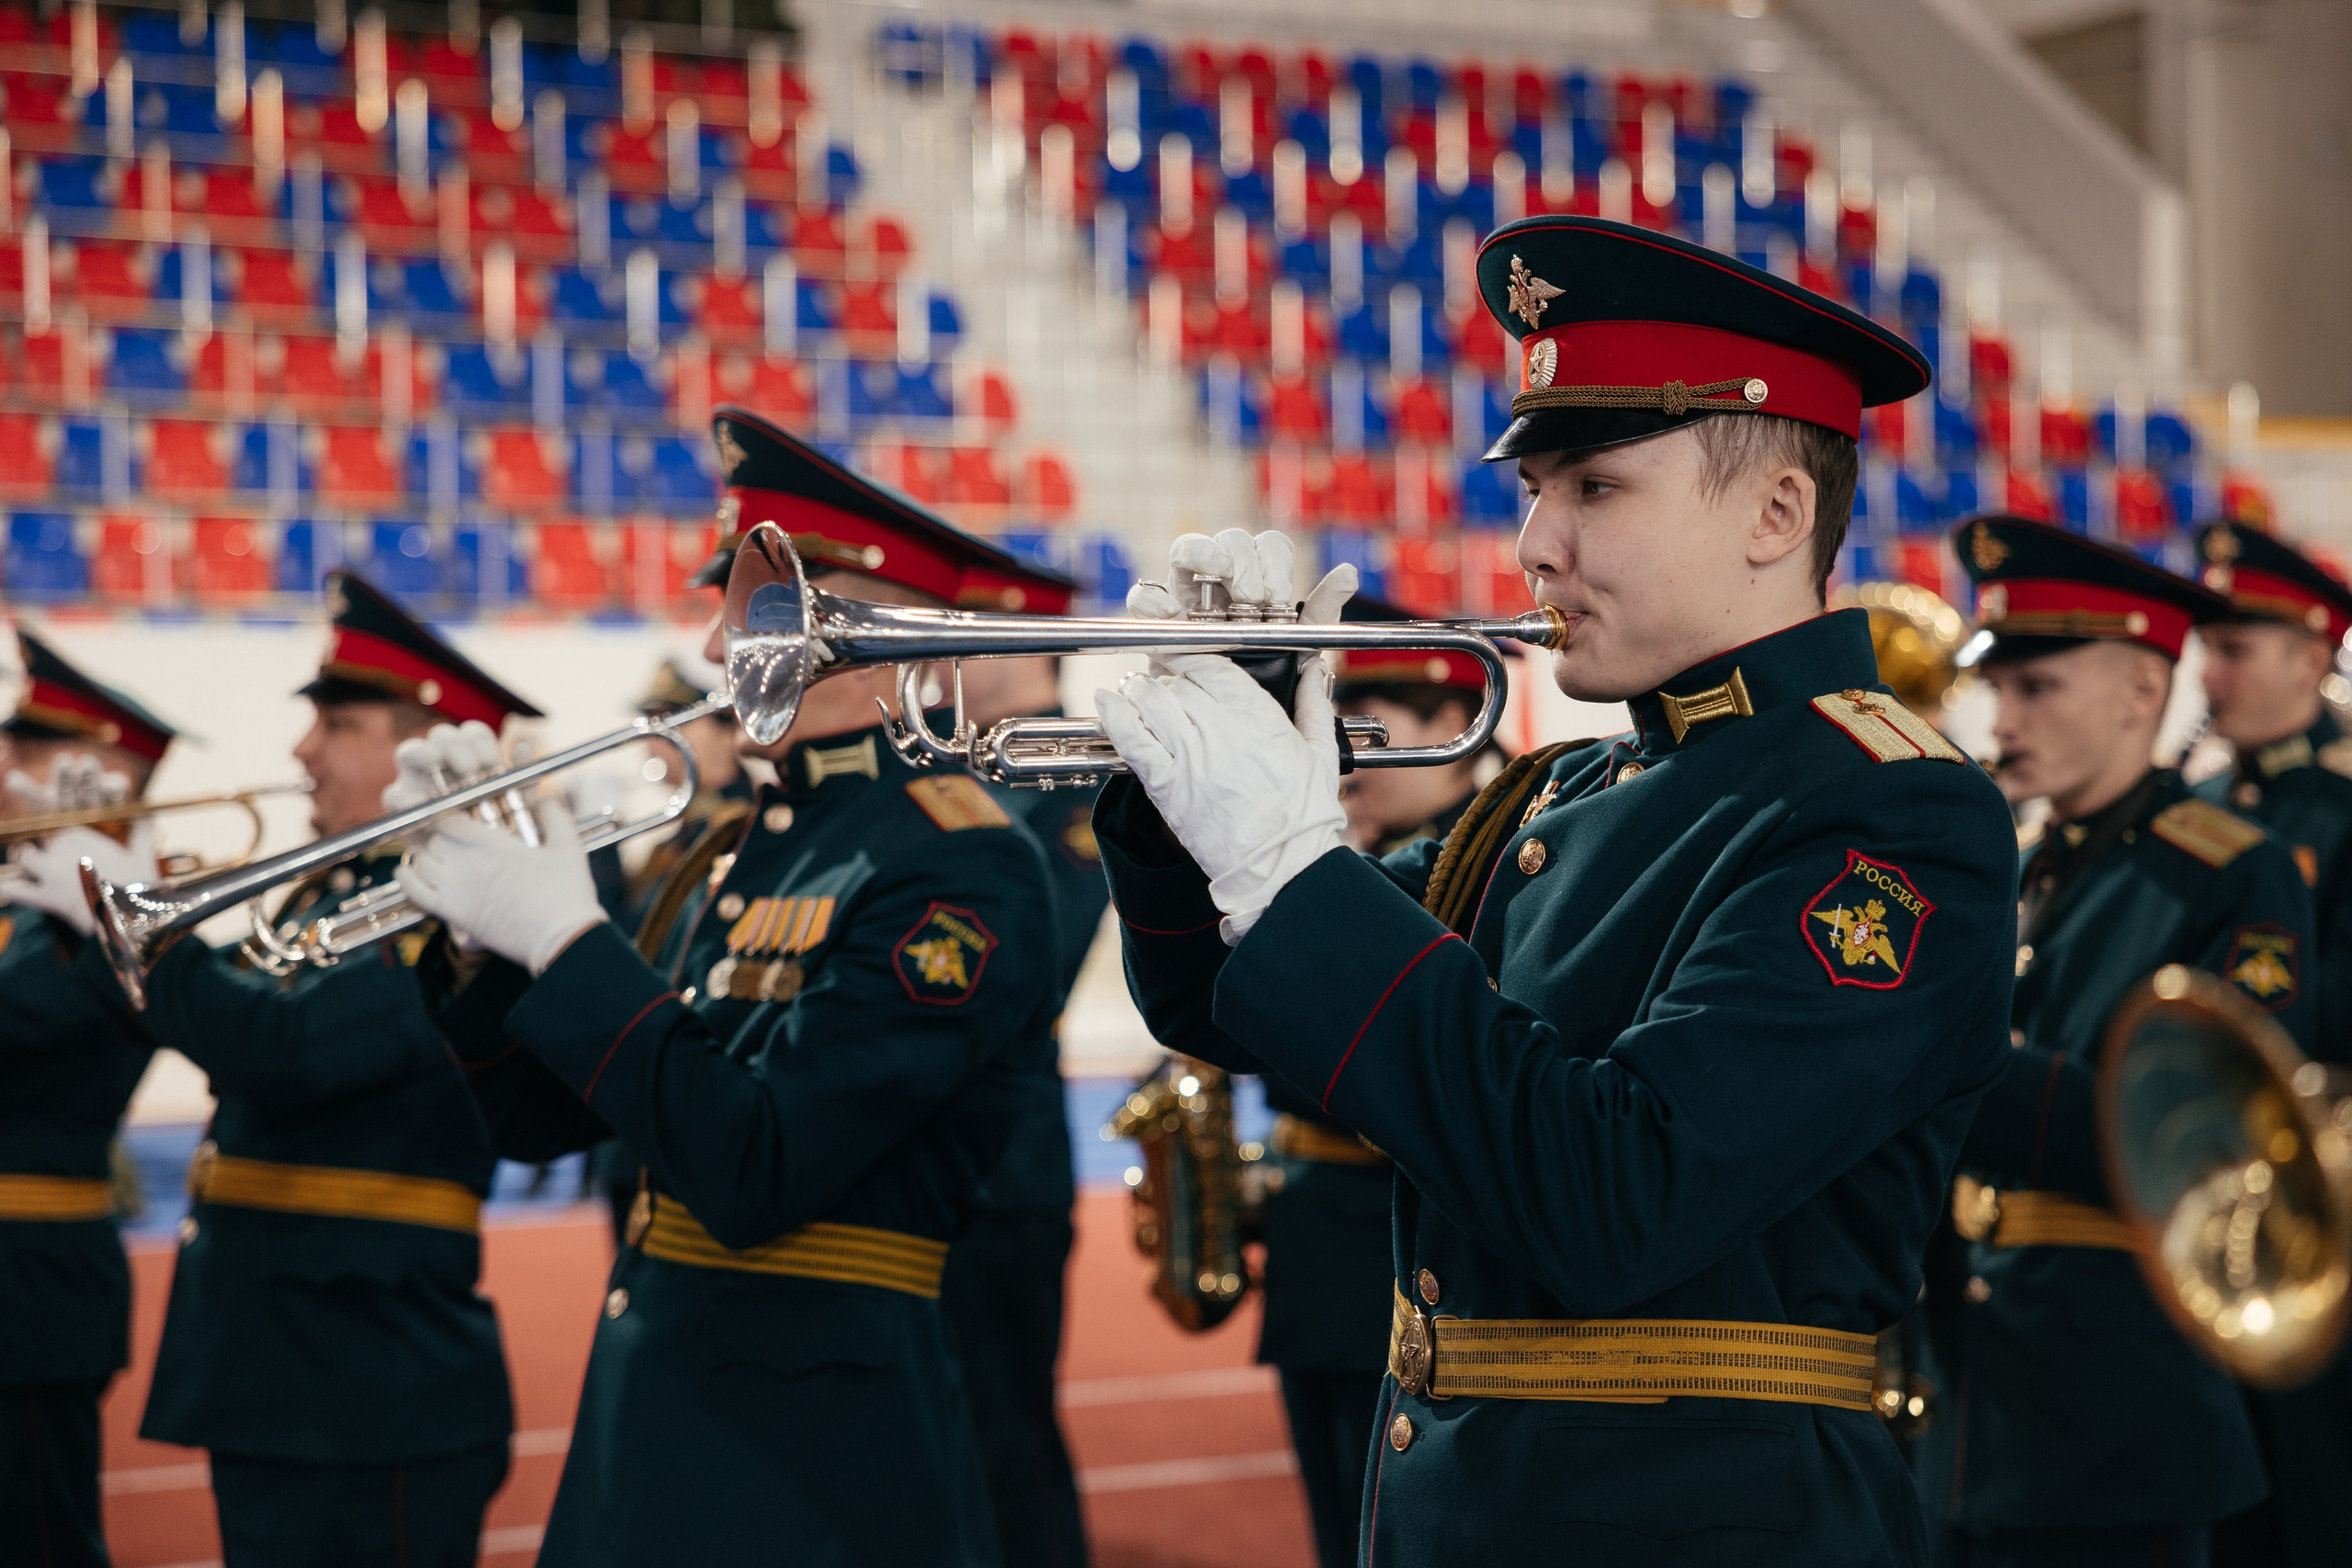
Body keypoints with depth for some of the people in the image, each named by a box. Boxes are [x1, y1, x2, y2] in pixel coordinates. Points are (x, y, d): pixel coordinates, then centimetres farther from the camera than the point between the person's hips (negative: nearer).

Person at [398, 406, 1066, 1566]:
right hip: (650, 1429, 8)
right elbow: (542, 1116, 14)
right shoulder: (750, 858, 12)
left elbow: (758, 1173, -23)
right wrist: (481, 916, -1)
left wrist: (564, 939, -19)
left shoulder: (957, 870, -15)